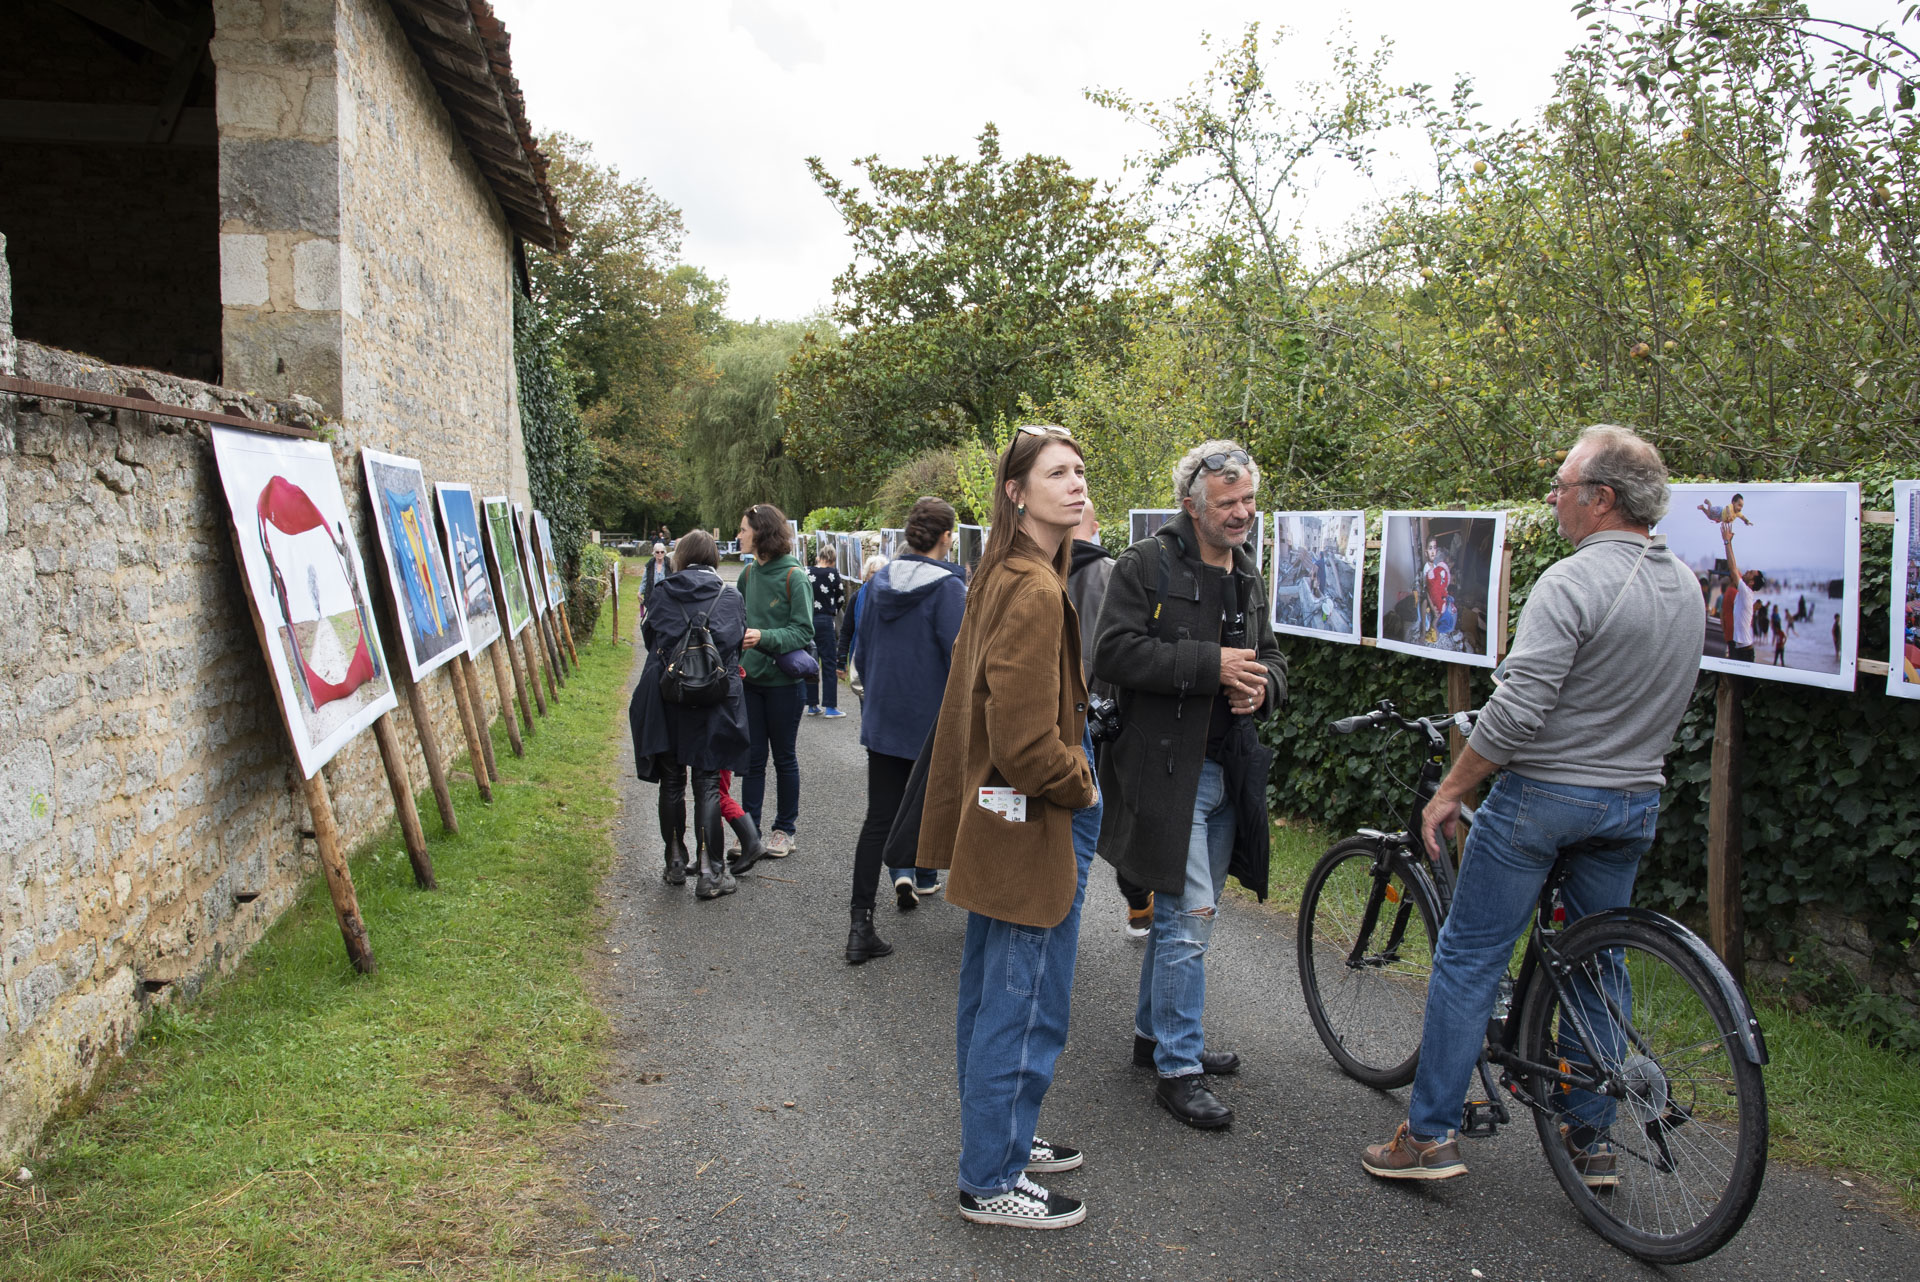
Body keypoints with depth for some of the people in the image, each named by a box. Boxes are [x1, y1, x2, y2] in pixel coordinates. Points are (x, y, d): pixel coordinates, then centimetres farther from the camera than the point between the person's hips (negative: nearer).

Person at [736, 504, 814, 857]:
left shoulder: (793, 576, -12)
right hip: (750, 678, 5)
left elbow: (803, 631, -15)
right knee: (752, 756, 8)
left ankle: (784, 829, 21)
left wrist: (765, 637, -28)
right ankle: (750, 829, 15)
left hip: (783, 679, -5)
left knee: (784, 756, 8)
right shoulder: (748, 573, 6)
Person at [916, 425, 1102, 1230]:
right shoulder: (1035, 589, -22)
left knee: (990, 996, 21)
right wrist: (1081, 789, -9)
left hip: (991, 819, 11)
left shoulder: (1000, 576, 9)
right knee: (1026, 1008, 2)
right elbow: (1026, 740, -26)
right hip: (1034, 826, -11)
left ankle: (998, 1140, 39)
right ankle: (992, 1182, 17)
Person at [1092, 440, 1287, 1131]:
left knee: (1180, 912, 17)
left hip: (1227, 770, 8)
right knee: (1190, 915, -7)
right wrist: (1212, 663, -22)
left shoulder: (1249, 576, 15)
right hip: (1167, 767, -8)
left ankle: (1153, 1032, 33)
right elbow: (1116, 652, -18)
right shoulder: (1146, 566, -9)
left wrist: (1261, 686, -3)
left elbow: (1272, 658, 22)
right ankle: (1179, 1068, 5)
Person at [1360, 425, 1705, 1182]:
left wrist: (1449, 793, -14)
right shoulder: (1688, 587, 8)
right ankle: (1591, 1140, 25)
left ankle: (1431, 1135, 6)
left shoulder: (1573, 582, -19)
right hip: (1637, 802, 8)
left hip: (1544, 795, -7)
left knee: (1468, 959, 1)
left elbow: (1516, 711, -23)